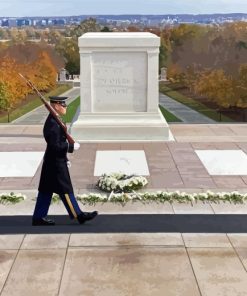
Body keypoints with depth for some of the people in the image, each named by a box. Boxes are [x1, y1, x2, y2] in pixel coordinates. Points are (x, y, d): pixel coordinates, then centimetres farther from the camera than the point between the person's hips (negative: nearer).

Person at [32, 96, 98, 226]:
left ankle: (38, 217, 18)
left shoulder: (53, 120, 11)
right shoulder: (53, 124, -21)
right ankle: (78, 215, 9)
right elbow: (55, 146, -25)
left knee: (46, 190, 12)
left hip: (52, 161, 10)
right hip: (56, 162, -10)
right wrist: (72, 146, -16)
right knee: (65, 189, 0)